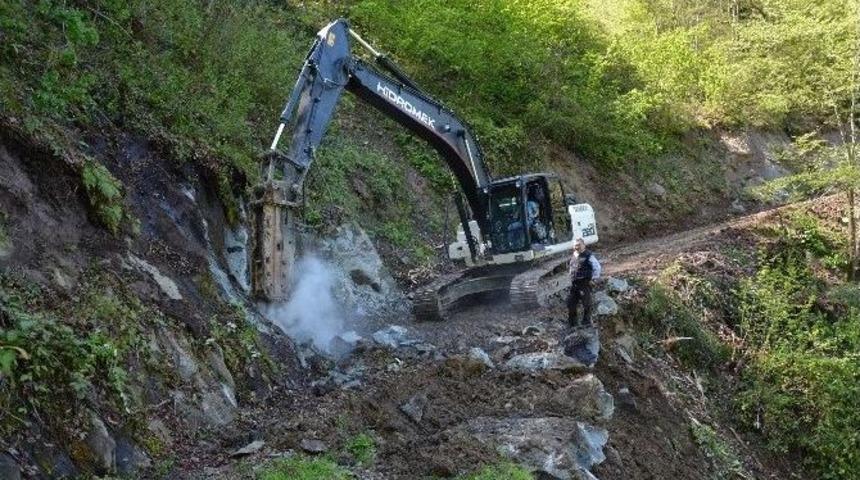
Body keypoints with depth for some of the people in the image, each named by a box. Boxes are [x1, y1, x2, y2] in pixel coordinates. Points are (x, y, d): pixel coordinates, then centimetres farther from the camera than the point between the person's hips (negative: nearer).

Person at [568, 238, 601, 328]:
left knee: (586, 303, -1)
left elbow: (597, 267, -9)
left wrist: (593, 278, -9)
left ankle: (586, 321, 9)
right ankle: (572, 322, 20)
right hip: (574, 283, 7)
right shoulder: (573, 256, 14)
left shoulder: (588, 255, -9)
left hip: (585, 283, -7)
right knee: (571, 302, 9)